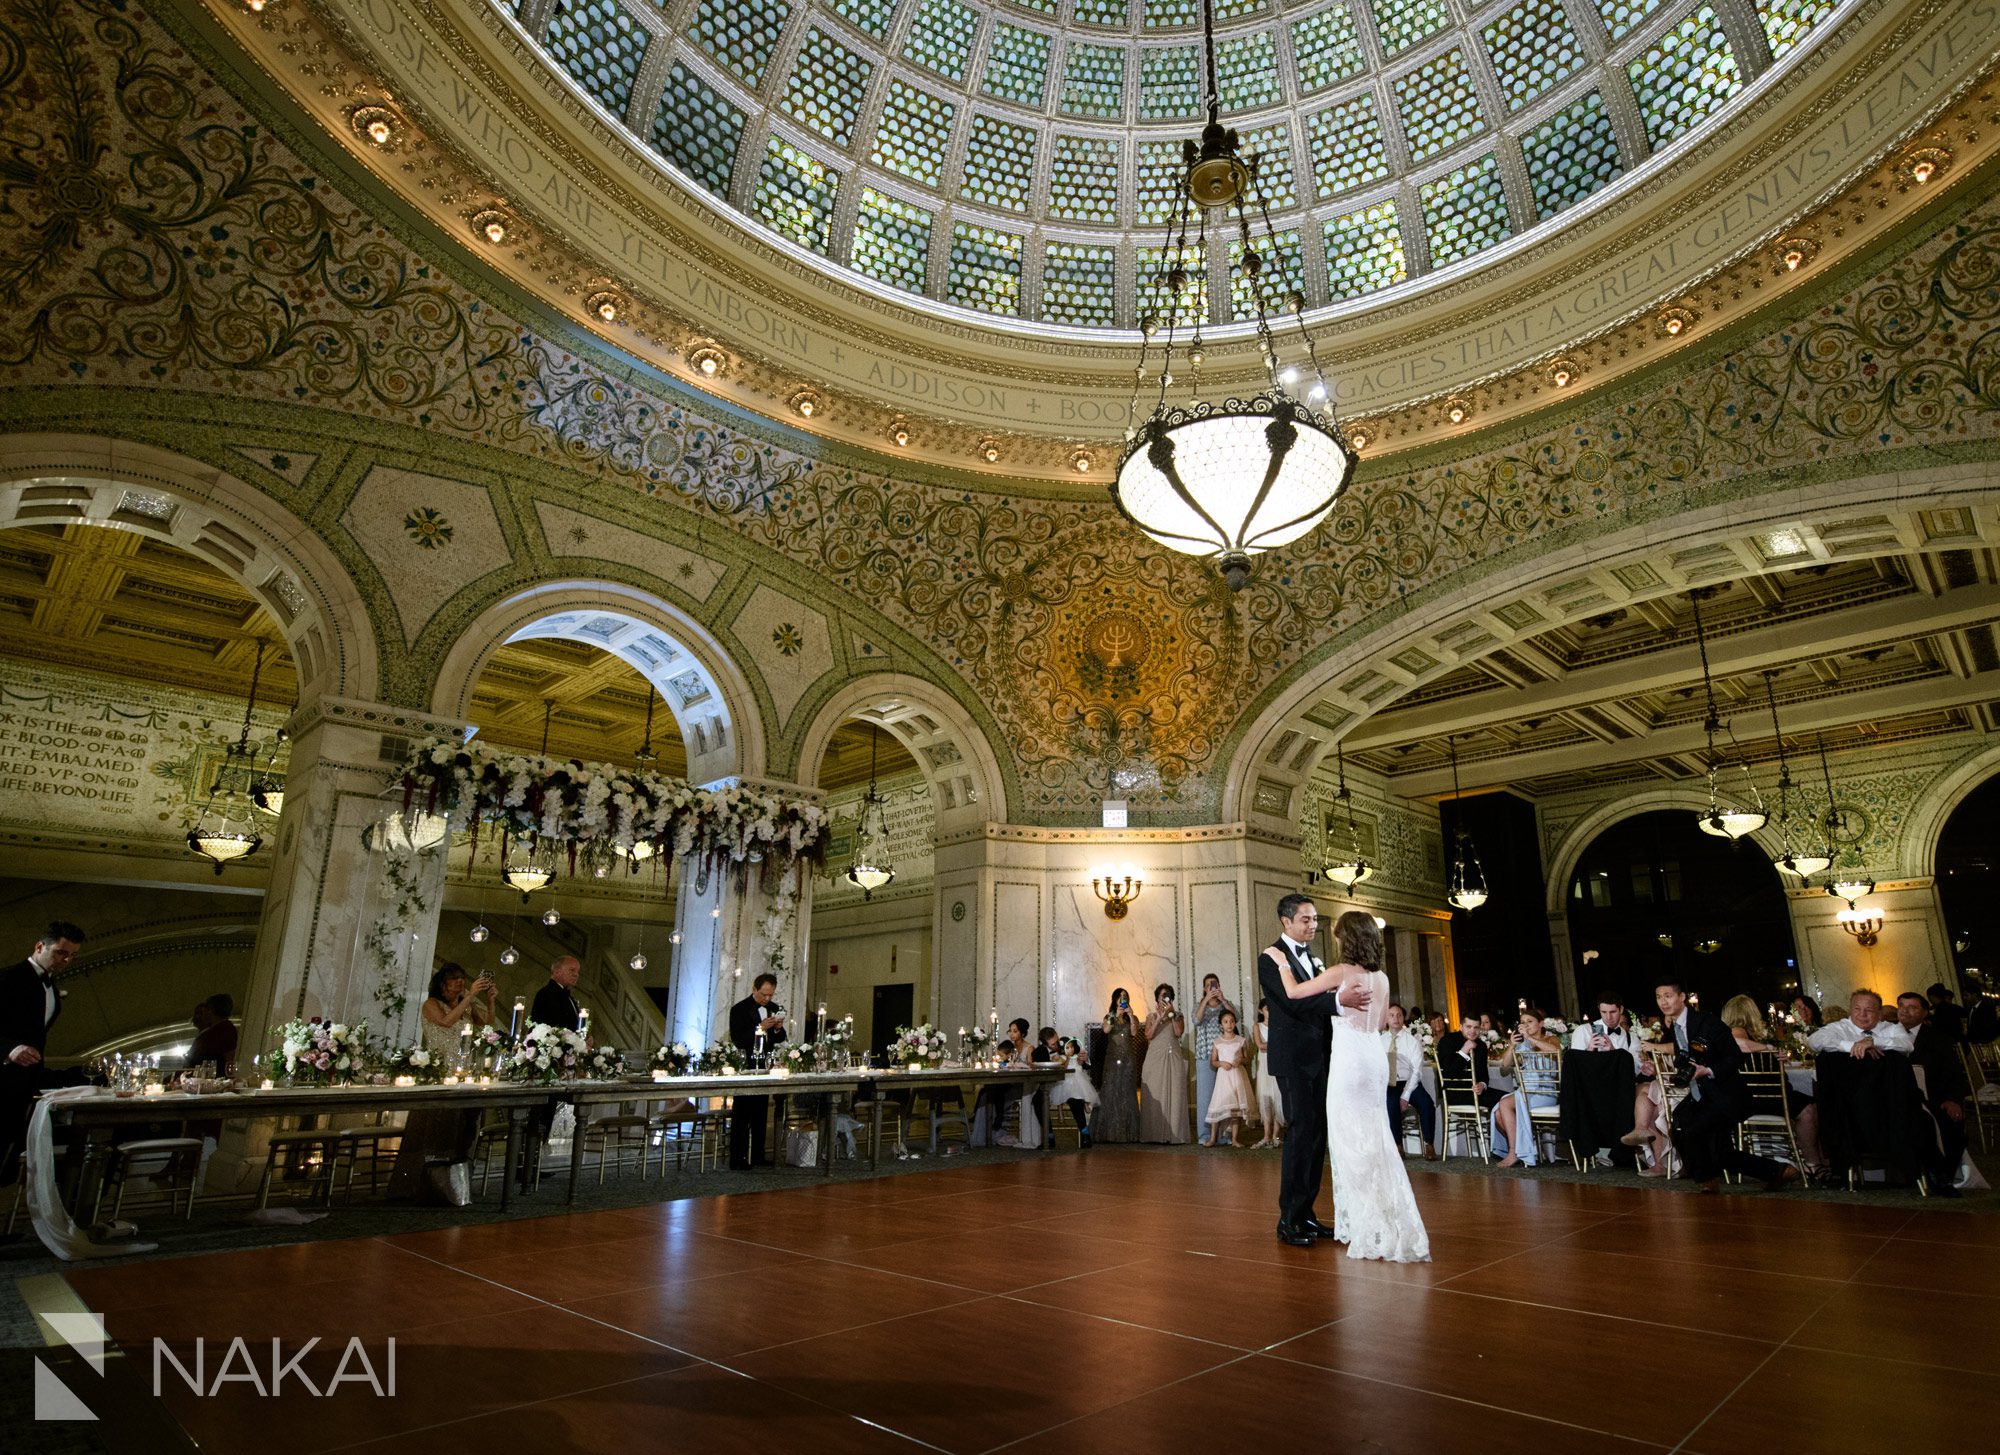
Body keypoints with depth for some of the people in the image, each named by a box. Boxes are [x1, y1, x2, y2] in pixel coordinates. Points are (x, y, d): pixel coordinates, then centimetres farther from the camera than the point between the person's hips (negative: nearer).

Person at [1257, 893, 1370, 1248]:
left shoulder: (1313, 958, 14)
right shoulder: (1271, 958, -9)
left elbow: (1322, 1008, 16)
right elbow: (1294, 1001, -23)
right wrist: (1339, 999, -37)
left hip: (1319, 1058, 8)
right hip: (1293, 1058, -8)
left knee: (1317, 1135, 10)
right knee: (1301, 1133, -9)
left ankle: (1305, 1214, 19)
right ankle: (1288, 1220, -1)